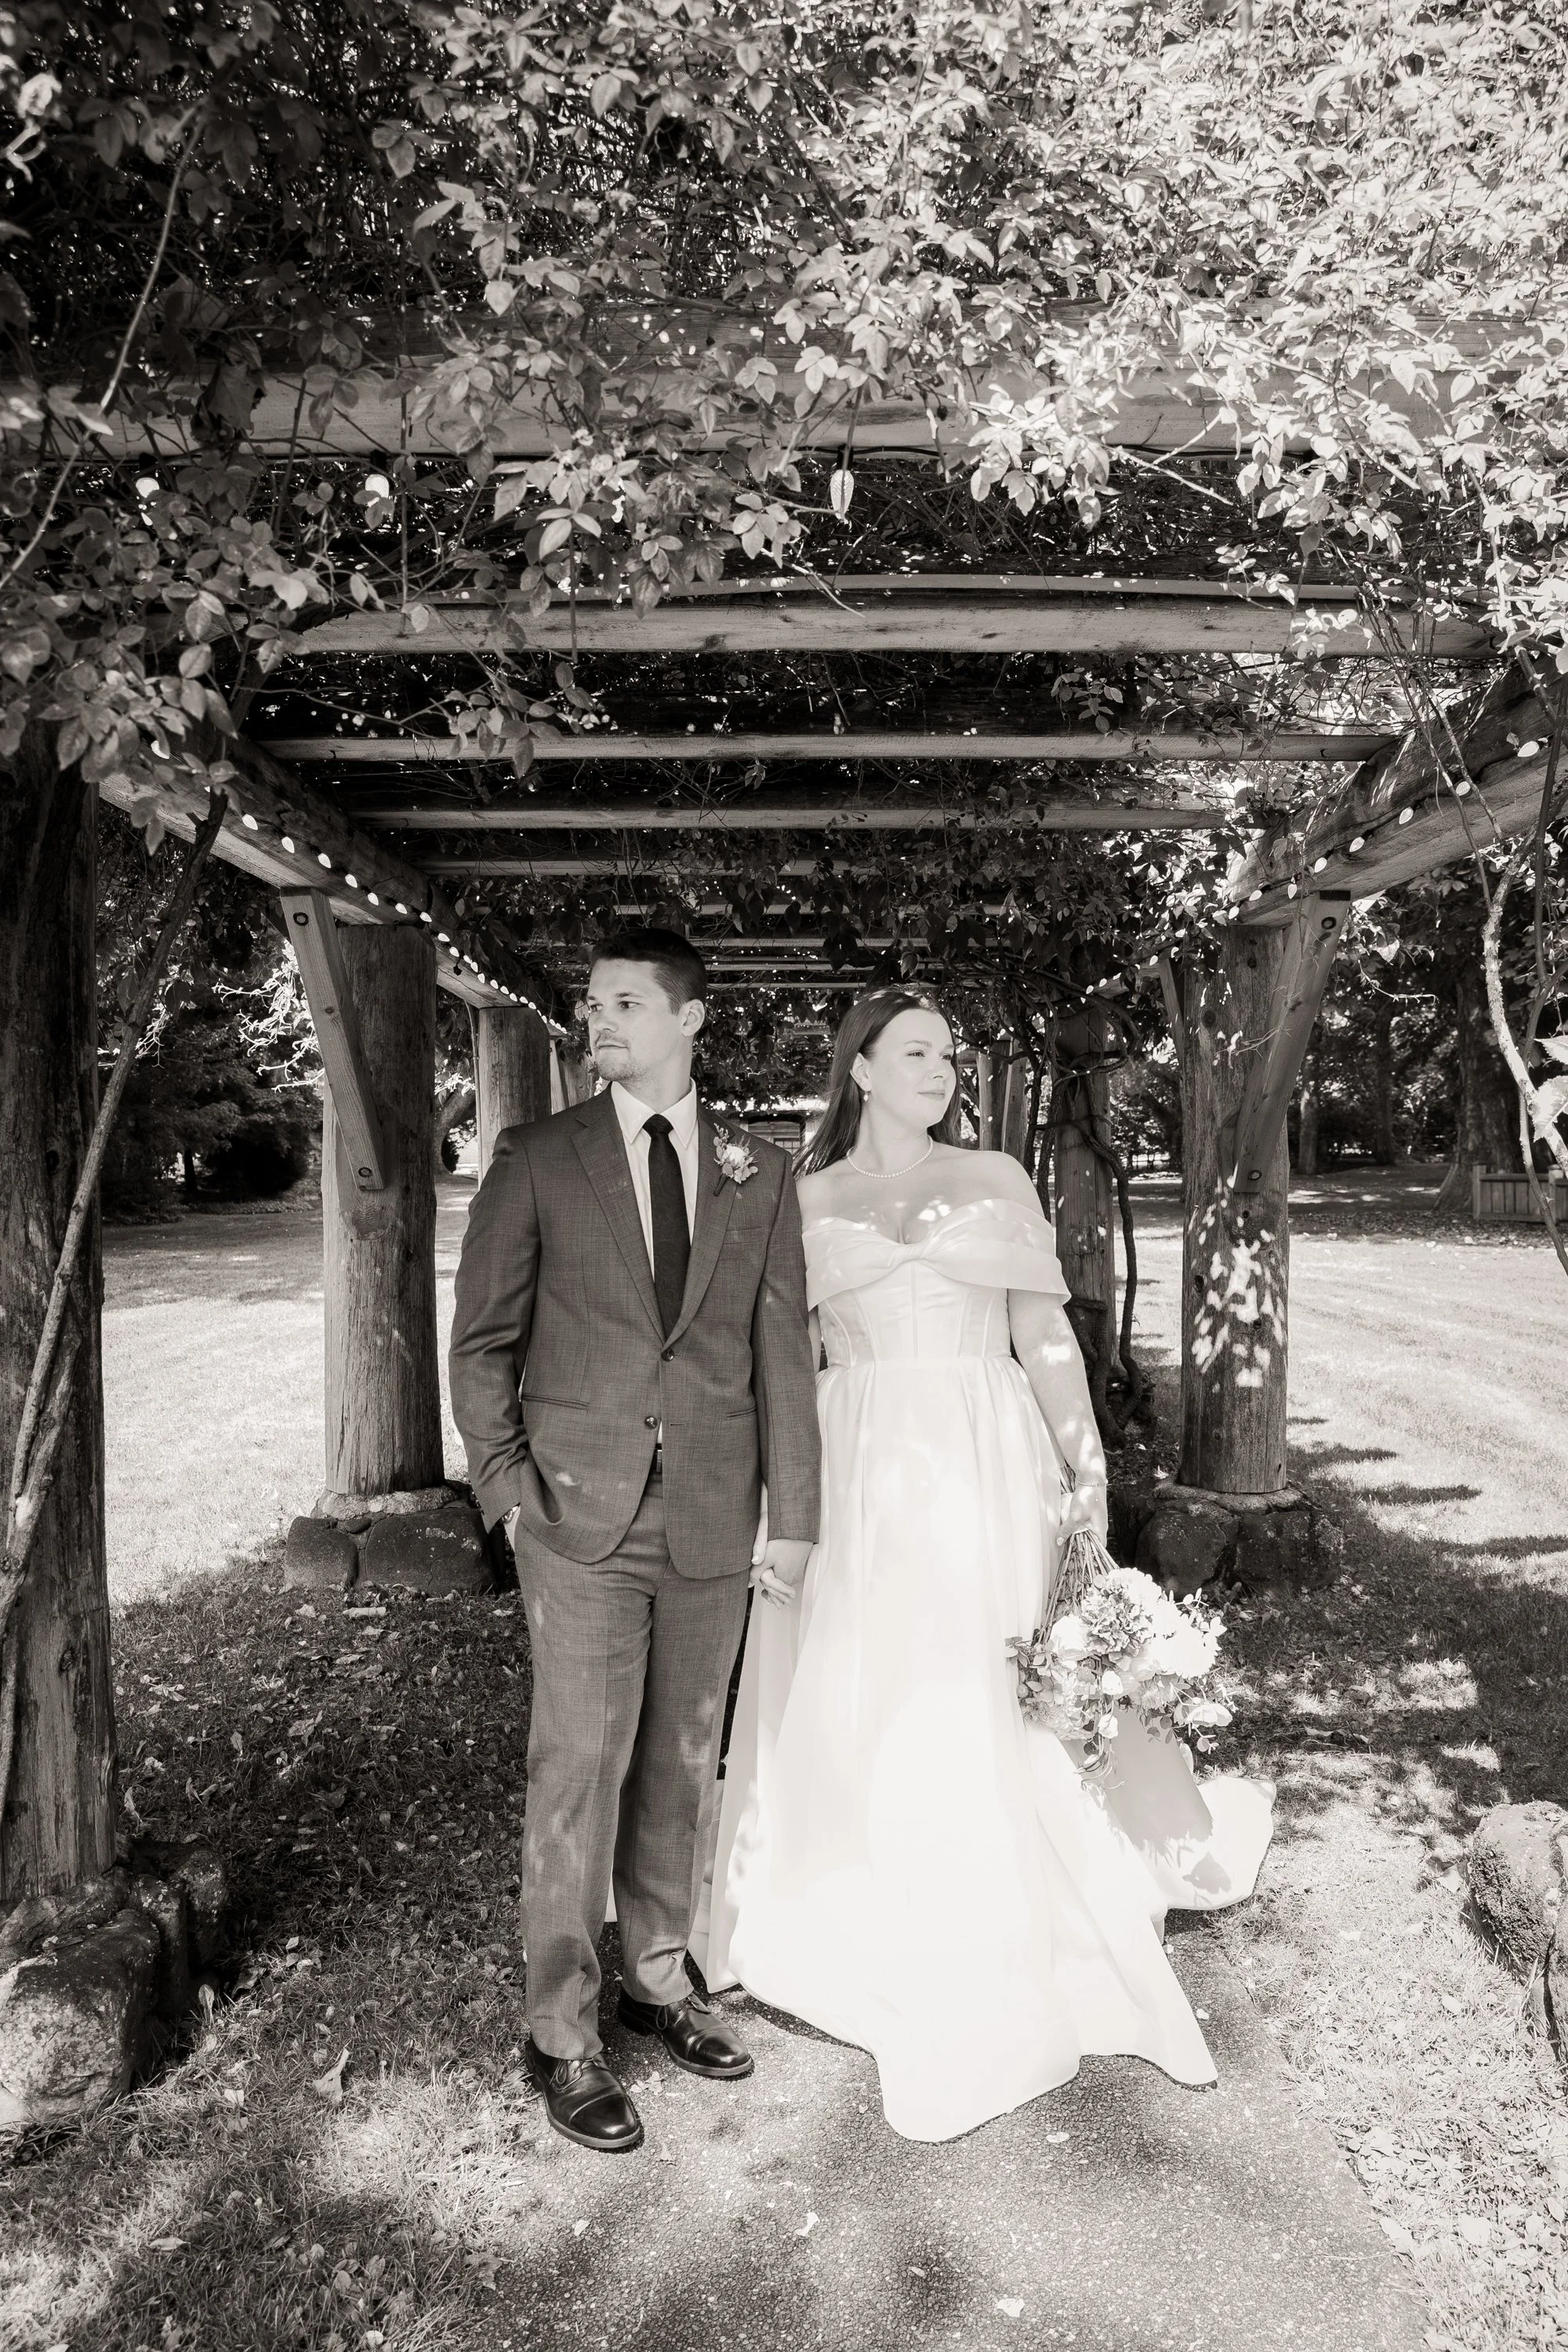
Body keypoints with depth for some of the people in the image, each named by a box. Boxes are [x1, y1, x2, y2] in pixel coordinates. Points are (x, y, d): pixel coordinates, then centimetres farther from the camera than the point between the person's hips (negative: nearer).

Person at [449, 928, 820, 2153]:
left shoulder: (761, 1176, 5)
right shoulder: (536, 1162, 0)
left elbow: (781, 1353, 6)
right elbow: (482, 1338, 2)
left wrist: (793, 1514, 4)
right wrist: (506, 1482, -7)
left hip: (714, 1522, 3)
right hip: (582, 1514, -2)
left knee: (682, 1763, 14)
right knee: (579, 1768, 2)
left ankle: (659, 1975, 34)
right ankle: (564, 2032, 18)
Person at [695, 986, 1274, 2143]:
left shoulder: (998, 1181, 7)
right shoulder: (807, 1200, 7)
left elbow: (1046, 1335, 4)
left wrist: (1087, 1465, -5)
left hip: (986, 1475, 0)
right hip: (855, 1483, 1)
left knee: (990, 1712, 3)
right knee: (858, 1712, 5)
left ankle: (1000, 1970, 22)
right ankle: (890, 1954, 25)